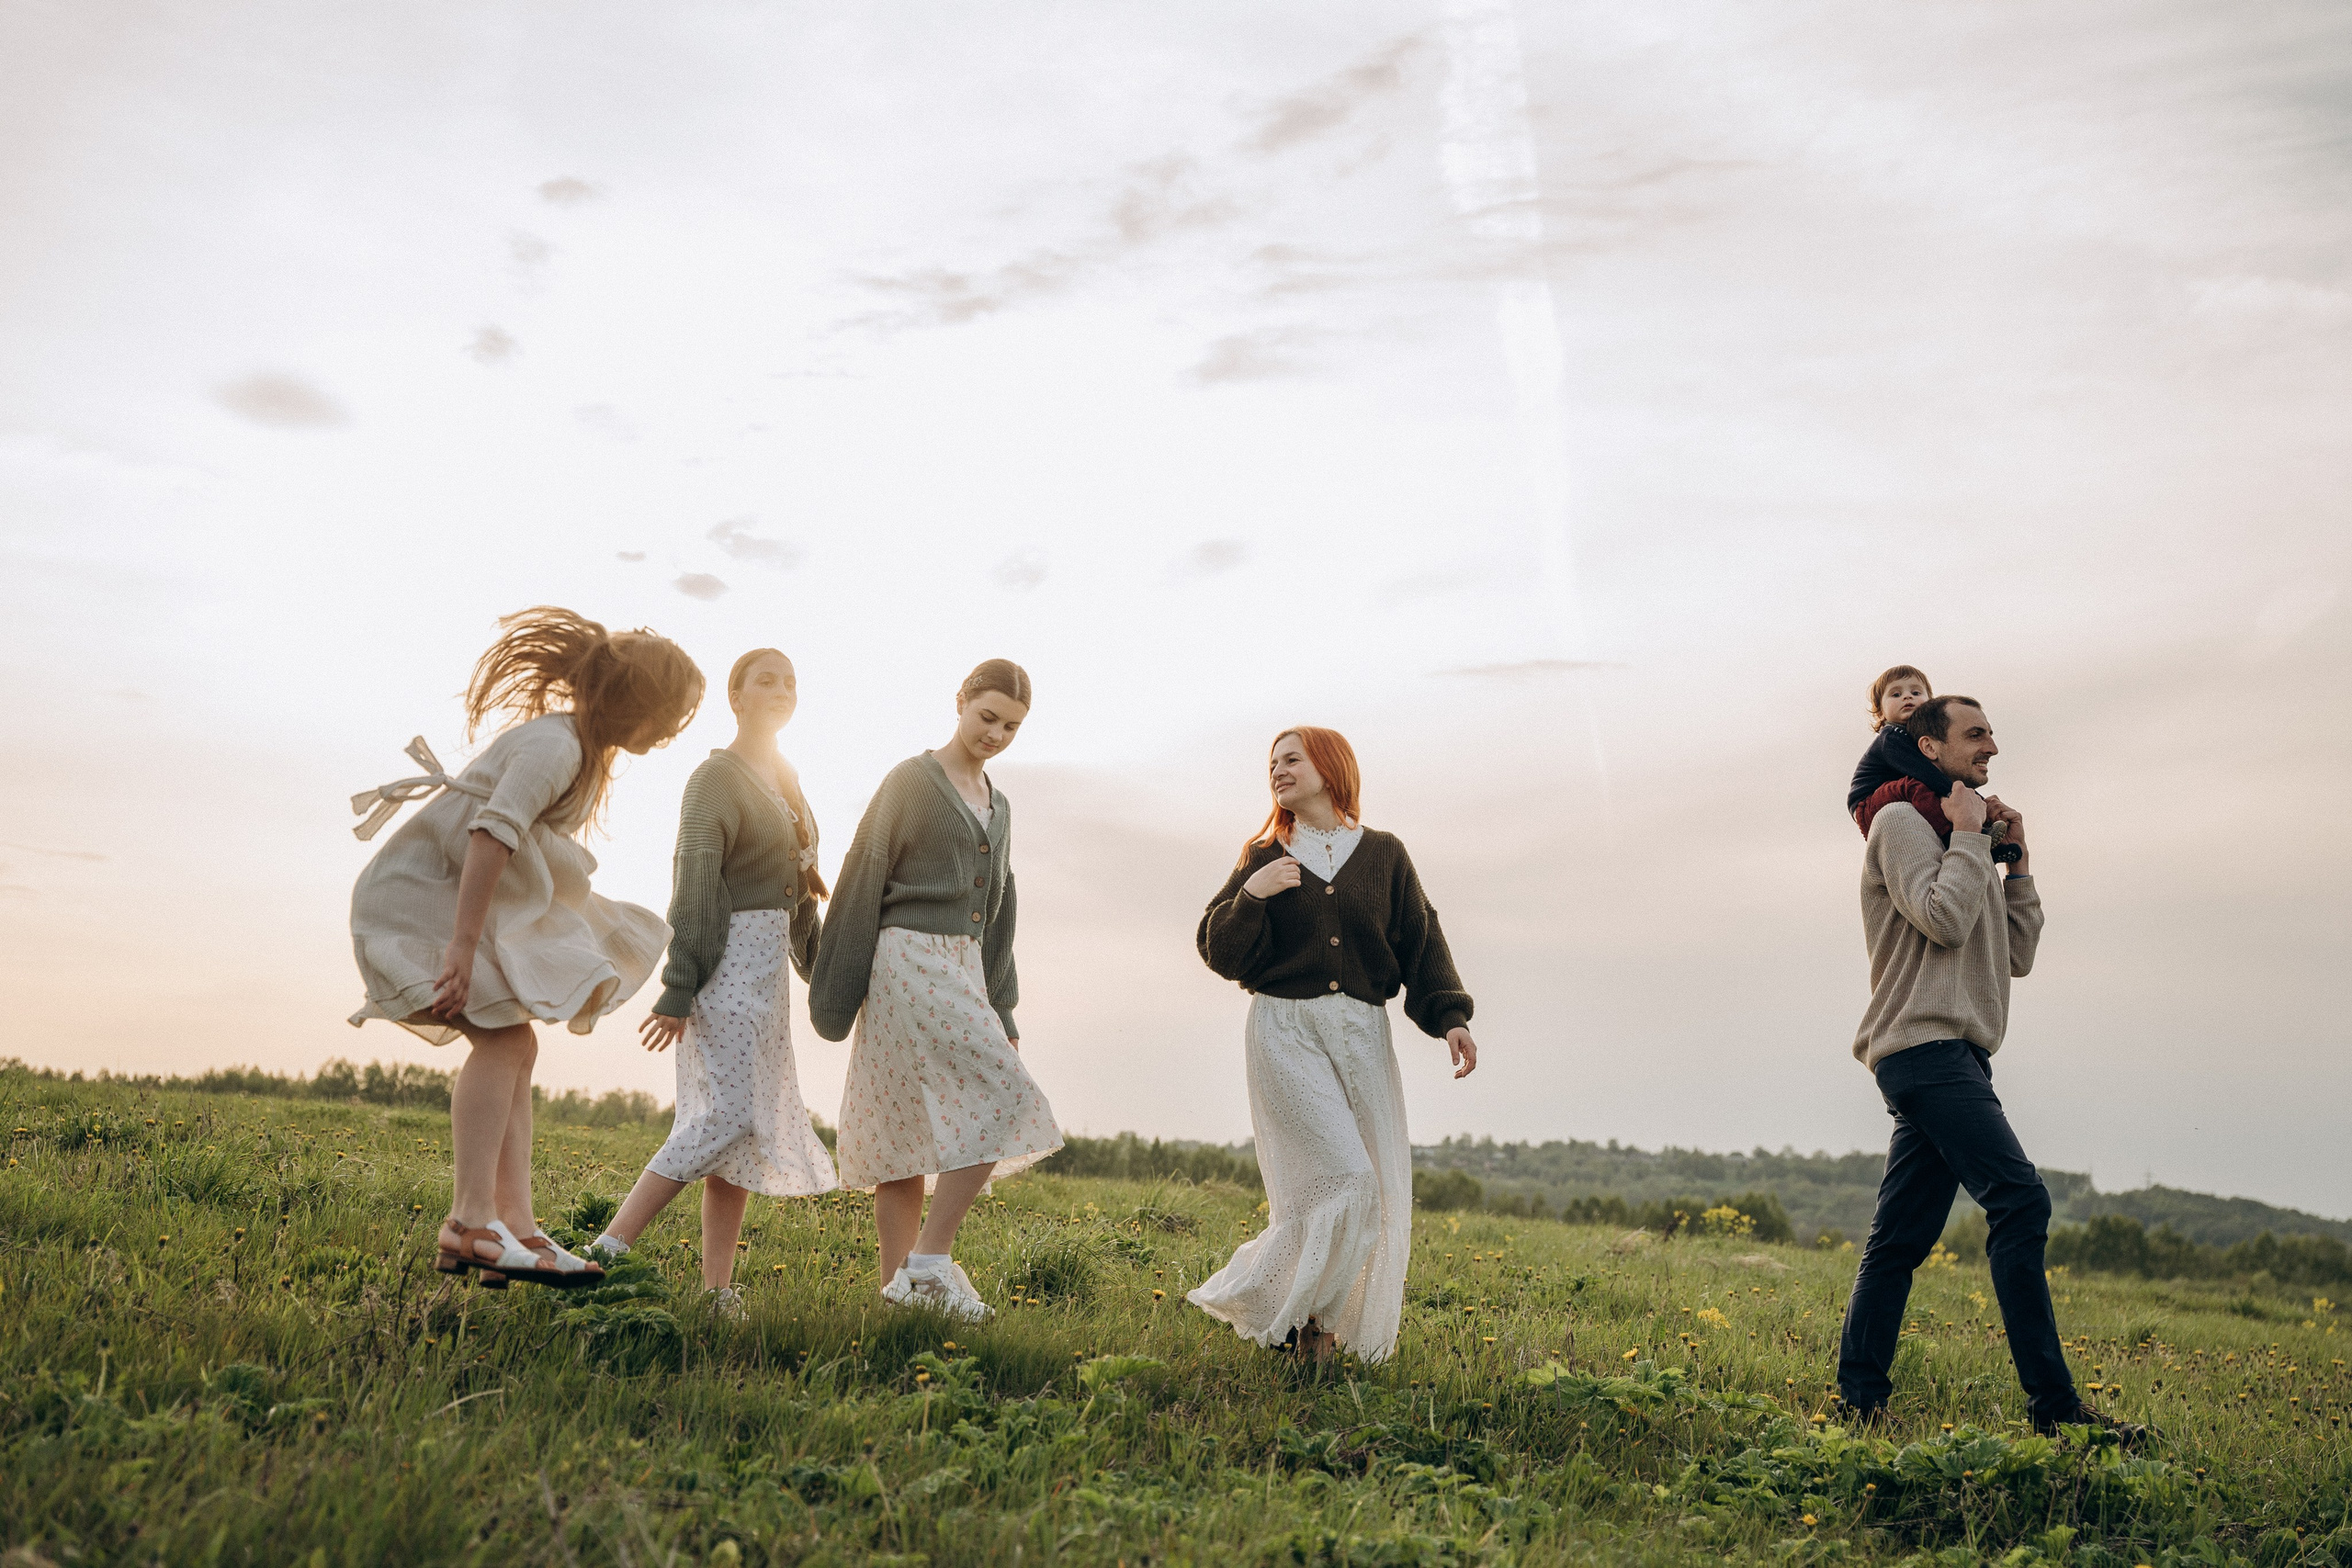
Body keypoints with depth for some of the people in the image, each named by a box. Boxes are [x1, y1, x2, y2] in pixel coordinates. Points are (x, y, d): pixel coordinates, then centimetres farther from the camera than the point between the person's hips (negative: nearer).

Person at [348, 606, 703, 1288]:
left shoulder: (586, 750, 11)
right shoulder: (555, 747, -21)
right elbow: (492, 835, -31)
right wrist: (463, 945, -35)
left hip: (452, 897, 10)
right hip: (418, 893, -10)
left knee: (512, 1050, 3)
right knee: (504, 1037, -20)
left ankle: (517, 1230, -1)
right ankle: (471, 1225, -23)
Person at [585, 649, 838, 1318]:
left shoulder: (786, 780, 17)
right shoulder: (717, 776, -8)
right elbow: (694, 884, -14)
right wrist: (678, 989, -19)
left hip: (769, 967, 9)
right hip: (730, 957, -8)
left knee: (751, 1125, 5)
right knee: (727, 1115, -15)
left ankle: (717, 1291, 7)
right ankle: (608, 1250, -10)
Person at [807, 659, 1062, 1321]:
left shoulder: (997, 805, 18)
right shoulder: (911, 780, -4)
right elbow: (862, 883, -7)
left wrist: (1002, 1012, 19)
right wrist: (838, 993, -9)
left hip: (963, 969, 7)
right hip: (910, 962, -7)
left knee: (913, 1131, 6)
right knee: (1000, 1098, -14)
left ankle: (900, 1285, 8)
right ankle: (929, 1257, -9)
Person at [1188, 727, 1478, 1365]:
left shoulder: (1384, 854, 11)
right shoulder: (1264, 858, 9)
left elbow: (1421, 944, 6)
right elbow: (1221, 953, 5)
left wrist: (1450, 1017, -7)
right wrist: (1250, 896, -11)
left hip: (1362, 1035, 3)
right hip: (1286, 1031, -3)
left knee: (1378, 1199, 2)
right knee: (1342, 1180, -15)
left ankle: (1321, 1325, 17)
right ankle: (1254, 1297, 2)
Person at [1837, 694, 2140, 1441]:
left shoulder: (1964, 849, 27)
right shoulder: (1901, 821, -1)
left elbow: (2017, 956, 21)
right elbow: (1943, 918, -15)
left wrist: (2018, 859, 15)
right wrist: (1969, 835, -4)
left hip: (1955, 1056, 9)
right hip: (1925, 1044, -9)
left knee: (1899, 1239, 5)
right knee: (2019, 1200, -18)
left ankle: (1858, 1399, 5)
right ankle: (2052, 1402, -19)